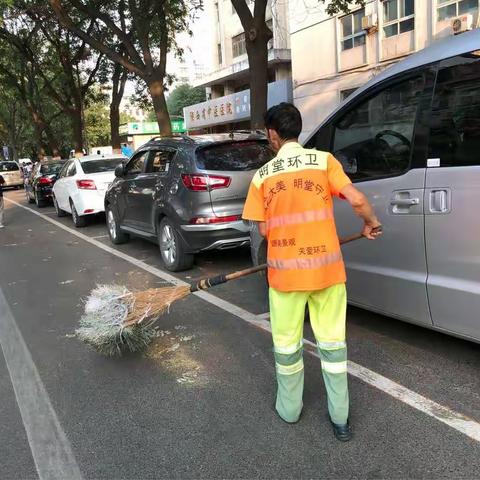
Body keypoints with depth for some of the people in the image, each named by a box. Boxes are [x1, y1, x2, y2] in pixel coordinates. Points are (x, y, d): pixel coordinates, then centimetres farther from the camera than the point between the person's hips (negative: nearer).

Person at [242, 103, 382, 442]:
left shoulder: (262, 176, -1)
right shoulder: (324, 160, -2)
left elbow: (264, 230, 2)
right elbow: (357, 200, -12)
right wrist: (371, 223, 9)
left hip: (285, 271, 0)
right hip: (326, 268, 1)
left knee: (287, 343, 16)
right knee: (332, 342, 13)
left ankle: (289, 408, 32)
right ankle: (340, 418, 22)